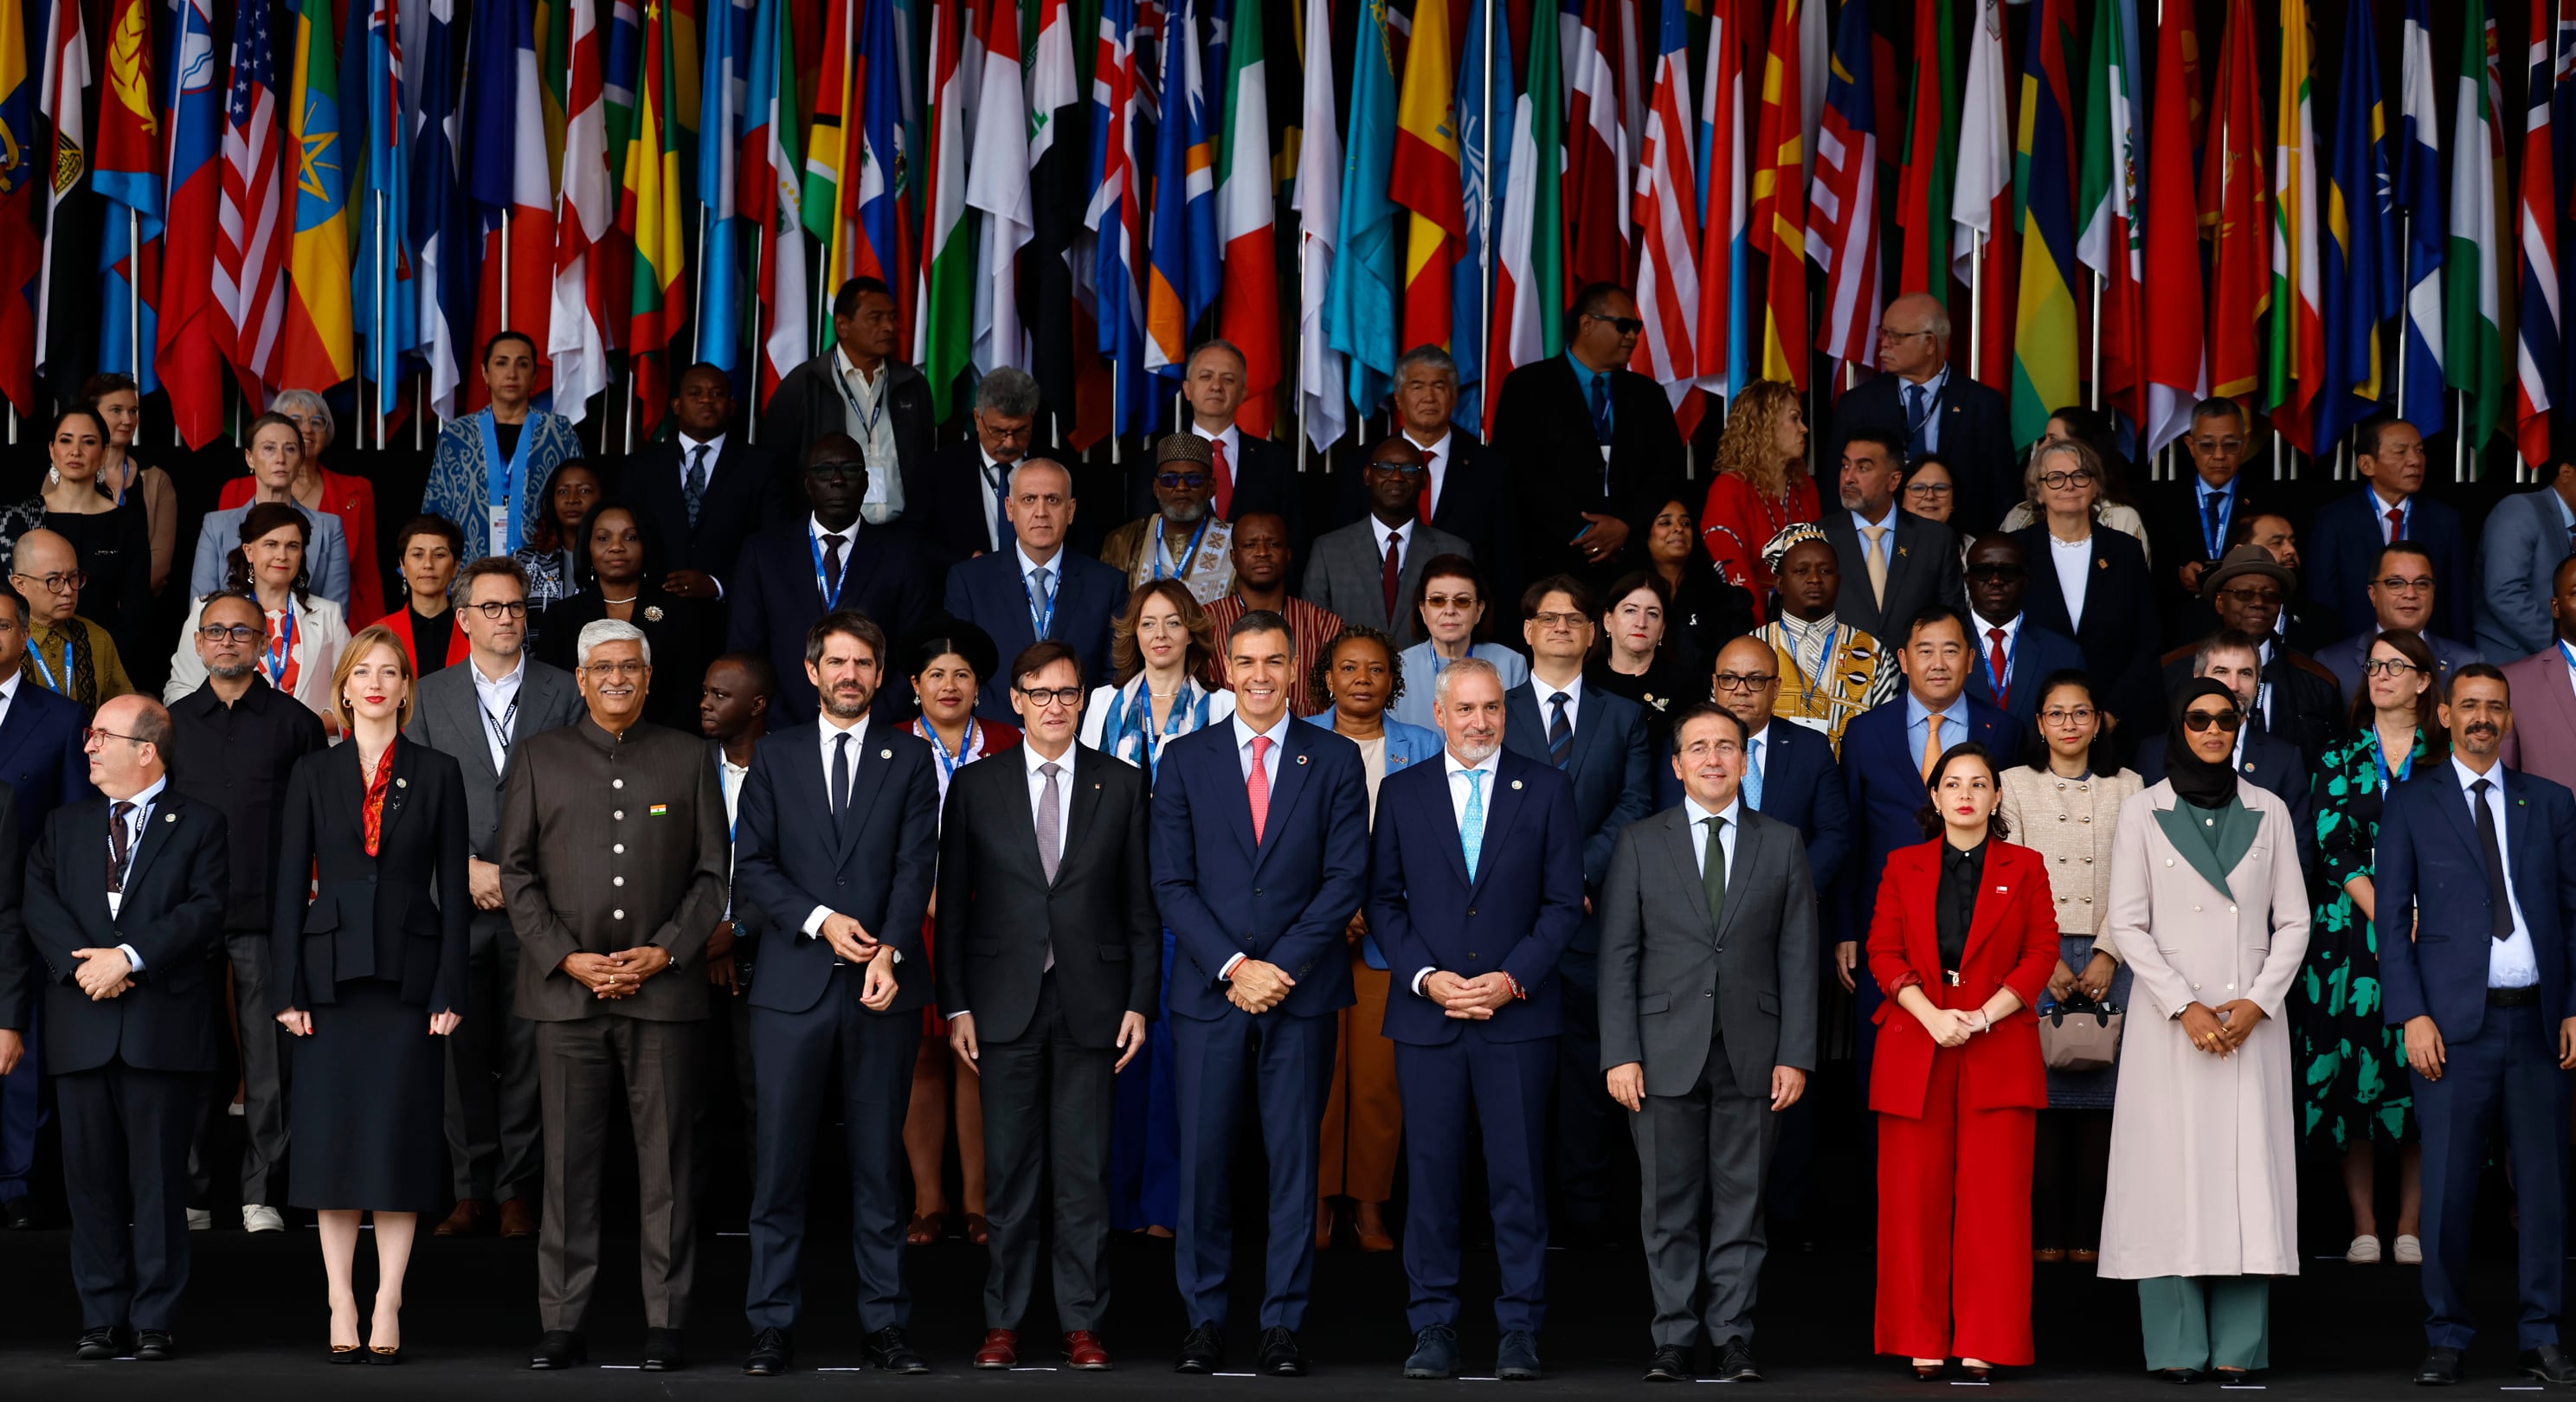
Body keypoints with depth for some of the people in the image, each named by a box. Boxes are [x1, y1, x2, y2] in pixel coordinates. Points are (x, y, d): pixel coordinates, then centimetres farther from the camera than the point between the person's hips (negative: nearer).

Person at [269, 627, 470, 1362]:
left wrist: (450, 990, -4)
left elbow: (453, 888, 3)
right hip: (332, 974, 1)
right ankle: (341, 1307, 5)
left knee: (399, 1140, -2)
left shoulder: (437, 774, 5)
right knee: (333, 1137, 0)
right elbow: (289, 884, 5)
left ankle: (388, 1308, 2)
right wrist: (288, 990, -3)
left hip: (409, 975, -1)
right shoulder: (313, 774, 7)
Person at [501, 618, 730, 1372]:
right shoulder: (540, 756, 11)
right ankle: (563, 1325, 5)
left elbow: (712, 872, 8)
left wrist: (665, 951, -6)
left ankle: (665, 1324, 5)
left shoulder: (688, 758, 10)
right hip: (566, 991, 0)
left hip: (664, 989, 0)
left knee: (666, 1160, 0)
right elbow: (517, 871, 6)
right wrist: (566, 958, -6)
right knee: (568, 1161, 0)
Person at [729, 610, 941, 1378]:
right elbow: (752, 868, 4)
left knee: (879, 1164, 3)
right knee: (780, 1164, -1)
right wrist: (819, 920, -11)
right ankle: (772, 1326, 4)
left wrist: (890, 952, -16)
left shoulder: (909, 759, 9)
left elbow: (916, 867, -1)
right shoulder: (776, 756, 11)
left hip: (884, 988, 0)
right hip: (794, 986, 0)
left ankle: (885, 1325, 7)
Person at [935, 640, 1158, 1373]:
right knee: (1010, 1170, 3)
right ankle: (1003, 1320, 10)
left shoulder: (1121, 785, 7)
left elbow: (1141, 906, 7)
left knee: (1085, 1169, 2)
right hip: (1007, 1002, 0)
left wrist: (1141, 1002, 0)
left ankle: (1083, 1322, 7)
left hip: (1091, 1001, 0)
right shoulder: (975, 787, 6)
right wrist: (956, 1005, 0)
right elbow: (952, 905, 6)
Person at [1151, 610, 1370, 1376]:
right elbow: (1172, 882, 2)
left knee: (1295, 1157, 1)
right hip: (1208, 990, 0)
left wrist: (1283, 966, -10)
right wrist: (1233, 967, -9)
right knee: (1203, 1158, 0)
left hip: (1302, 990, 0)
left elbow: (1347, 876, 0)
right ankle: (1204, 1320, 8)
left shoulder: (1335, 760, 6)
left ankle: (1283, 1323, 6)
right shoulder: (1186, 760, 7)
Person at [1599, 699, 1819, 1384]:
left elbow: (1797, 958, 6)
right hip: (1667, 1052, 0)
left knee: (1741, 1202, 2)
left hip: (1752, 1055, 0)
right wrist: (1620, 1054, -5)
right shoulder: (1640, 843, 7)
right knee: (1671, 1206, 2)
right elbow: (1618, 957, 4)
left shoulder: (1782, 845, 10)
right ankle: (1674, 1340, 8)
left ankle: (1734, 1340, 8)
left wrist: (1795, 1056, -2)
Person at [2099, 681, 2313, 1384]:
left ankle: (2238, 1348, -2)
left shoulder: (2268, 812, 9)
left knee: (2248, 1170, -3)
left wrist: (2257, 1003, -7)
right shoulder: (2143, 812, 3)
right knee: (2172, 1171, -5)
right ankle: (2177, 1345, -3)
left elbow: (2294, 922, 7)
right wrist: (2185, 1008, -11)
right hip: (2168, 1021, -2)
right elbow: (2127, 924, -2)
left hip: (2253, 1020, 2)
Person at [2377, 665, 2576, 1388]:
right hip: (2454, 1023, -2)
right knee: (2447, 1186, -2)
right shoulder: (2410, 804, 7)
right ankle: (2446, 1338, 7)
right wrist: (2411, 1016, -7)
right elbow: (2390, 915, 3)